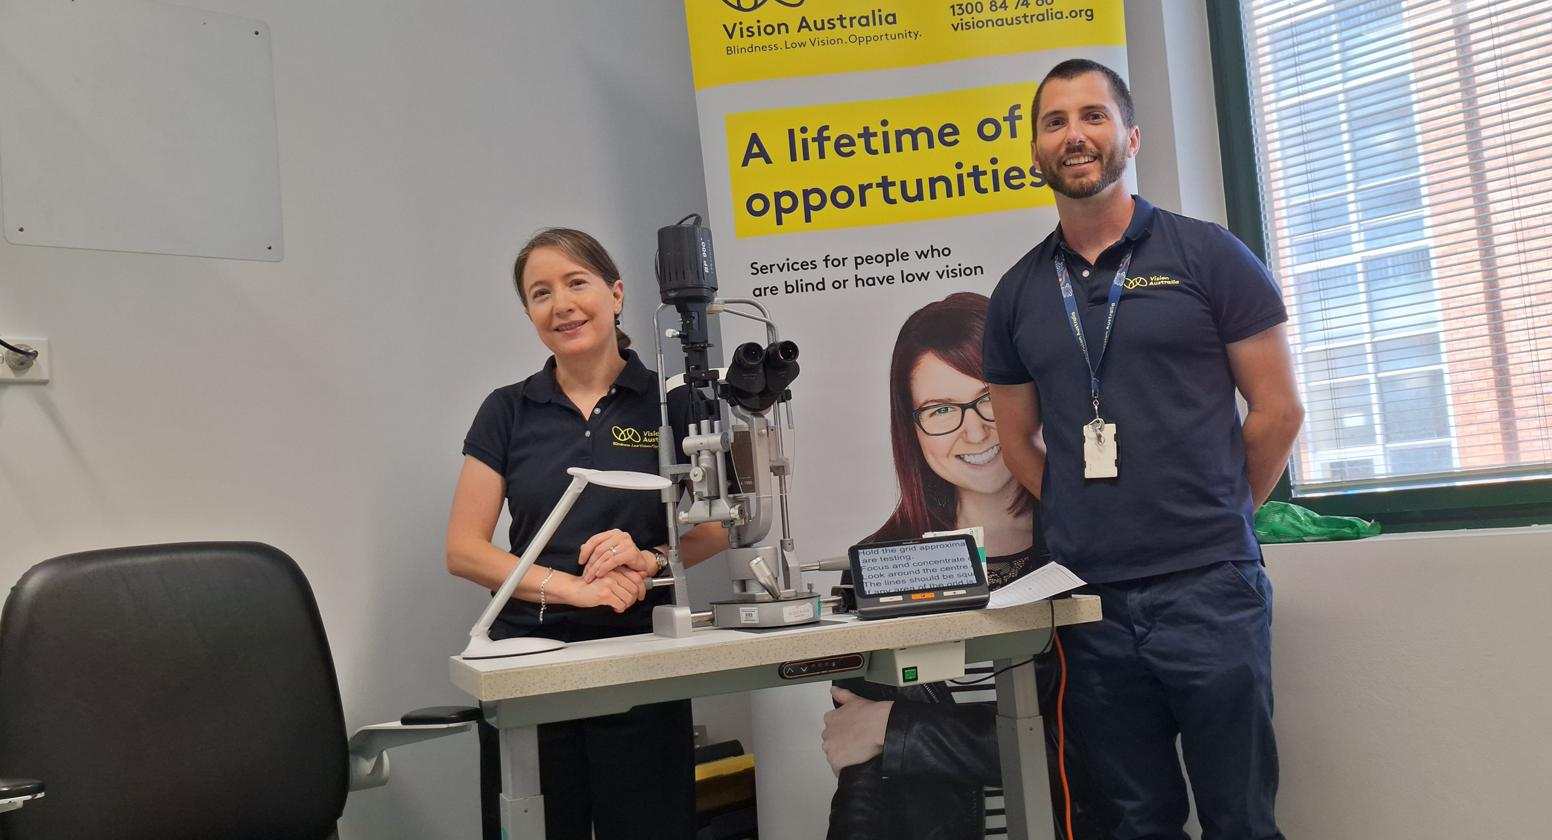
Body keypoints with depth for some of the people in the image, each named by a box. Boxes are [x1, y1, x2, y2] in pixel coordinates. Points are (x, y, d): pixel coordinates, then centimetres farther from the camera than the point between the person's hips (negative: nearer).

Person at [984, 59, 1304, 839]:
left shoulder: (1207, 256, 0)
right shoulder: (1018, 294, 9)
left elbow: (1277, 408, 1)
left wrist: (1216, 516, 7)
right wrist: (1088, 517, 8)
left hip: (1209, 587, -3)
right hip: (1089, 598, 3)